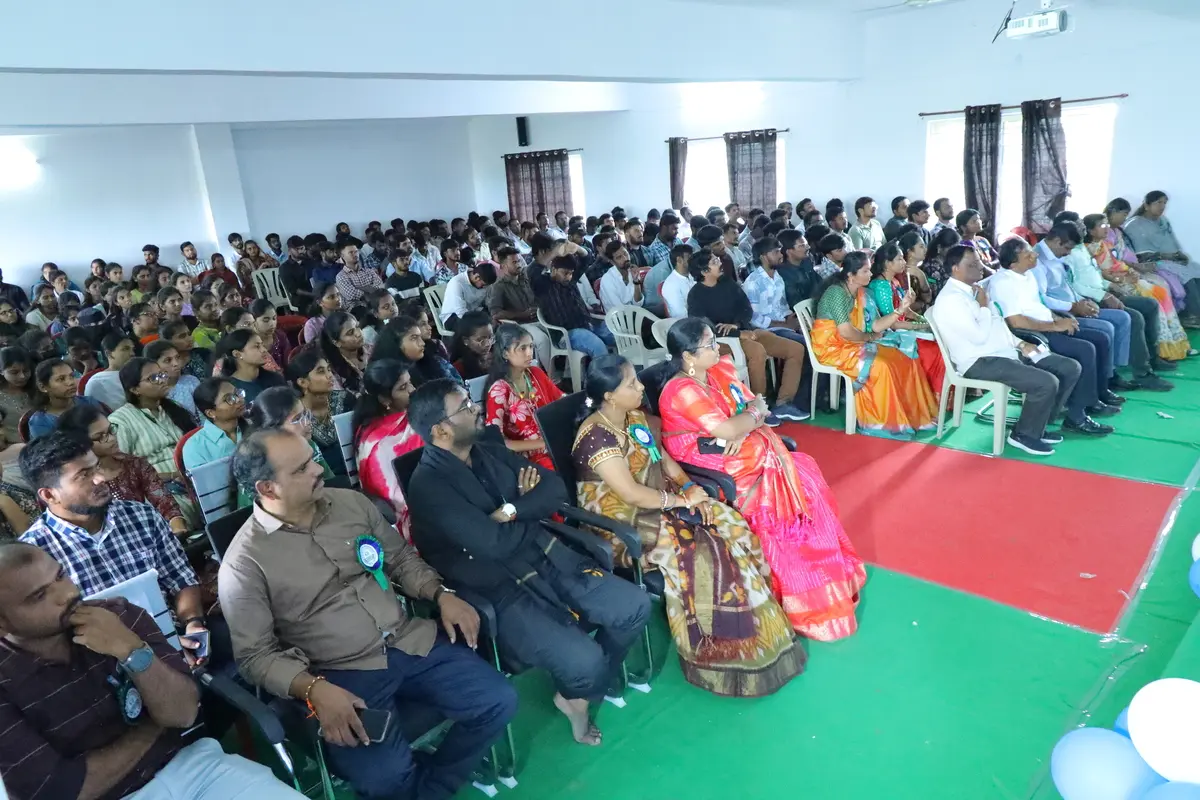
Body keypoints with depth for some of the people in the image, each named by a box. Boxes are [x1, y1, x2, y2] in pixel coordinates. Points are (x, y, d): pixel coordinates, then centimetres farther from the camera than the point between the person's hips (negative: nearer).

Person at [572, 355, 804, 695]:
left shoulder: (635, 417, 5)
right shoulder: (597, 436, -22)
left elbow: (664, 457, 11)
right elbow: (630, 493, -25)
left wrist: (689, 488, -6)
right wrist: (682, 500, -16)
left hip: (657, 505, 9)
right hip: (623, 524, -8)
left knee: (733, 528, -6)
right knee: (699, 553, -22)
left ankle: (756, 626, 3)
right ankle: (722, 651, -3)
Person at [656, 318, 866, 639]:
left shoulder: (720, 370, 5)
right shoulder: (682, 392, -21)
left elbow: (757, 408, 5)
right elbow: (728, 429, -26)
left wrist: (742, 429, -15)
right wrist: (753, 413, -8)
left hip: (746, 452, 8)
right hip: (717, 471, -8)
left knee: (803, 473, -5)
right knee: (798, 482, -12)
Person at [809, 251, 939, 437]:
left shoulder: (861, 293, 8)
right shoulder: (837, 293, -17)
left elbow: (875, 326, 4)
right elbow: (846, 332, -22)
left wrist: (900, 309, -6)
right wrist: (870, 337, -5)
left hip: (853, 345, 8)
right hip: (833, 347, -8)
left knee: (903, 361, -6)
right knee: (879, 366, -28)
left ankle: (912, 416, 2)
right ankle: (881, 423, -16)